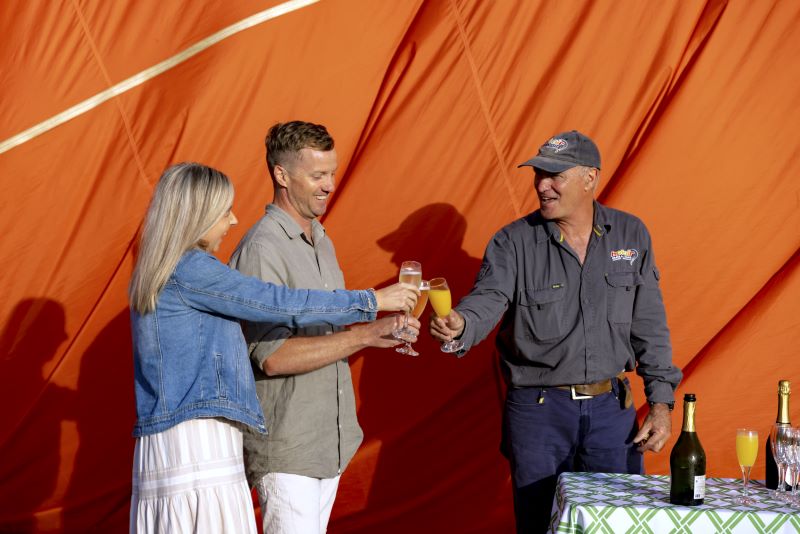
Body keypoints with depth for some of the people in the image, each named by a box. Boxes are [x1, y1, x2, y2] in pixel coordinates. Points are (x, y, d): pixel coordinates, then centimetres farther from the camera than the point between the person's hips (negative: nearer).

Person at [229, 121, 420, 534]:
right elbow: (273, 356, -24)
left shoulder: (322, 242, 14)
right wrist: (365, 335, -26)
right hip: (285, 445, -9)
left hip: (329, 439, 9)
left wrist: (378, 336, 7)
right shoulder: (262, 249, -16)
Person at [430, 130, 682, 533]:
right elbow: (489, 297, -18)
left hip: (611, 409, 2)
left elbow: (649, 325, 6)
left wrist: (661, 401, 0)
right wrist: (461, 323, -42)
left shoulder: (631, 236, 4)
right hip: (538, 409, -2)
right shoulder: (514, 242, -3)